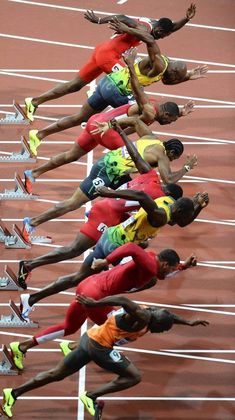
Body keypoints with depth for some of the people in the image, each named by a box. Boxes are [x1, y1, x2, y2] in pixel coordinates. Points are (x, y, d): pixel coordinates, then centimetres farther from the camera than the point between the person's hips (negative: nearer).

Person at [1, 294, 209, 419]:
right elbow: (124, 300, -37)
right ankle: (91, 396, -3)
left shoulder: (151, 312, 7)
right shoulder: (141, 317, -21)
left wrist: (188, 322, 29)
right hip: (99, 344, -9)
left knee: (58, 374, 14)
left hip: (91, 339, 9)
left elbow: (167, 315, 28)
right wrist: (95, 304, -38)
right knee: (134, 377, -5)